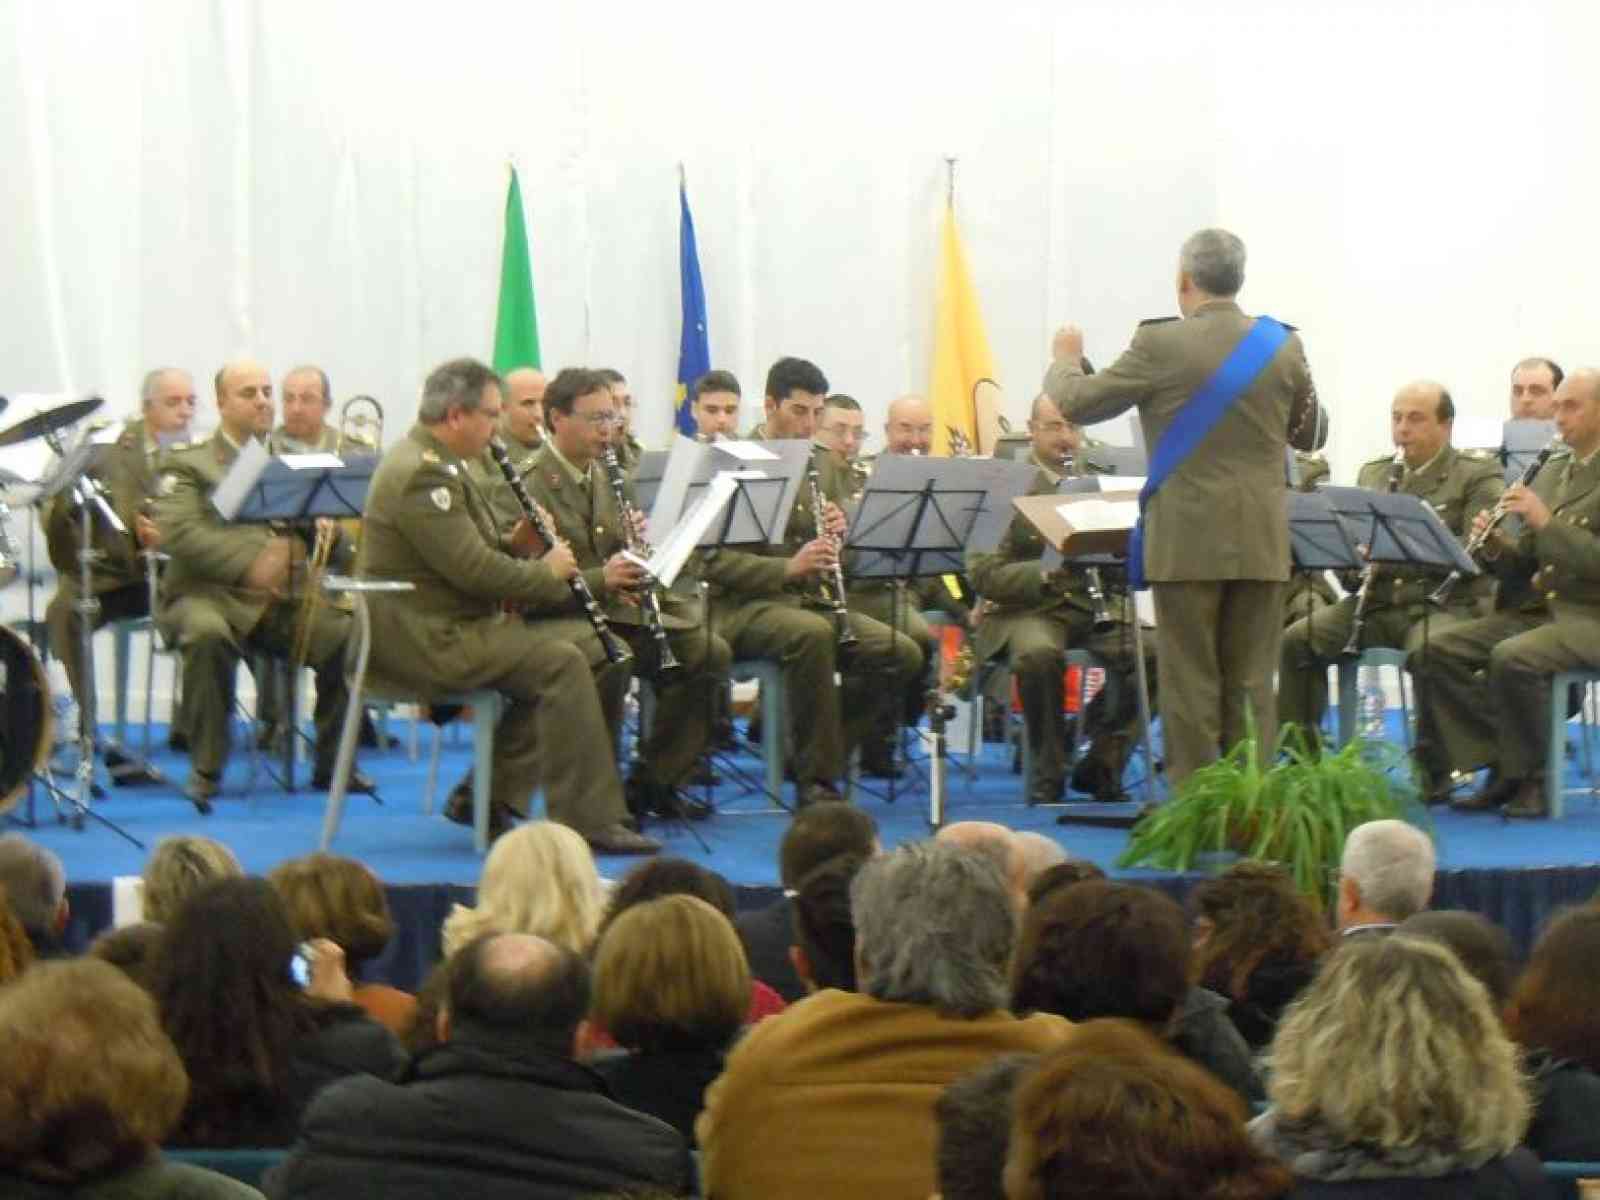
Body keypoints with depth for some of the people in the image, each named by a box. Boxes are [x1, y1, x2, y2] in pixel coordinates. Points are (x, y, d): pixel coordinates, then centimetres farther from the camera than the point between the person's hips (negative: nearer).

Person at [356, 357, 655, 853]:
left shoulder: (432, 462, 16)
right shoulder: (422, 475, -19)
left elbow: (467, 550, 22)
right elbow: (473, 569, -24)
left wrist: (514, 542, 4)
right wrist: (546, 572, -10)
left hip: (434, 626, 11)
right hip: (424, 638, -11)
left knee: (551, 657, 13)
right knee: (563, 663, -18)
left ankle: (486, 797, 11)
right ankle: (587, 819, -18)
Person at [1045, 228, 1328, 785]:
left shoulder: (1161, 346, -10)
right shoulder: (1283, 348, 2)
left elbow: (1073, 404, -1)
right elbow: (1313, 434, 16)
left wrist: (1066, 359, 19)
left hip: (1188, 543, -3)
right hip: (1261, 544, 3)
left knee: (1190, 682, 2)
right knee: (1250, 685, 8)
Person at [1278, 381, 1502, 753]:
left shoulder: (1478, 475, 2)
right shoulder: (1374, 473, 20)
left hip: (1444, 603, -5)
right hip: (1376, 602, 5)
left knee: (1429, 649, -37)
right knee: (1296, 640, -15)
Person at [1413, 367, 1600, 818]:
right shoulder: (1552, 470, 16)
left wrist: (1546, 521, -22)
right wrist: (1496, 547, -3)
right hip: (1538, 609, 8)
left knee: (1513, 658, -33)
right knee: (1441, 650, -9)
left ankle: (1530, 778, -15)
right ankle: (1500, 767, -6)